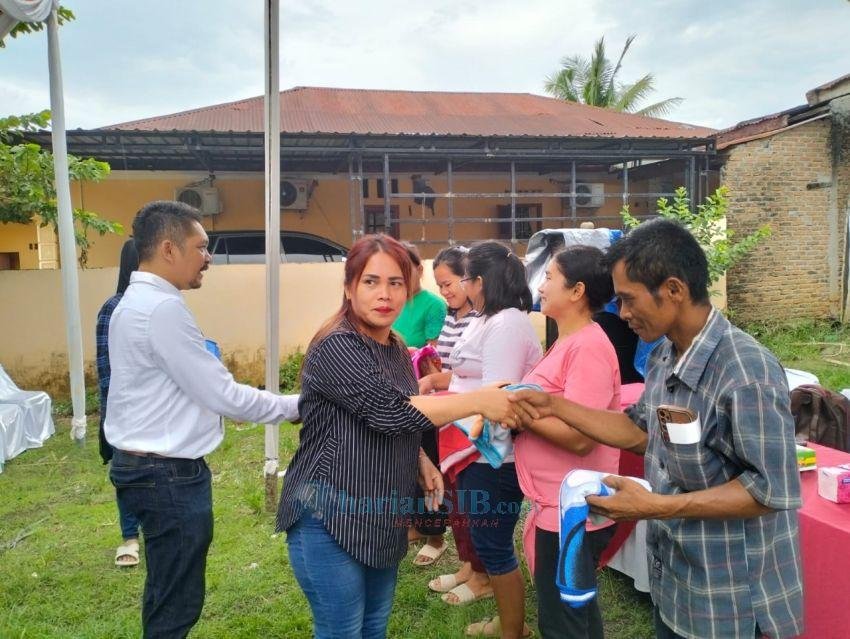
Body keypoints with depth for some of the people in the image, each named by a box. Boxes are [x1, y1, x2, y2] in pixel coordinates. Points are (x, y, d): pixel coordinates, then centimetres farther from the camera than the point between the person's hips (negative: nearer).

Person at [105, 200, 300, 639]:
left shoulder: (135, 302, 11)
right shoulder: (162, 308, -21)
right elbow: (223, 396, -20)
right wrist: (295, 405, -10)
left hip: (148, 465, 10)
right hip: (169, 474, -10)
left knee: (167, 596, 22)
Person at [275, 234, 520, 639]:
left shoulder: (396, 350, 9)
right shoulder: (336, 347, -19)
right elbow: (389, 411, -29)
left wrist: (422, 462, 3)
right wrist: (479, 401, -25)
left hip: (381, 517, 8)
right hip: (330, 518, -8)